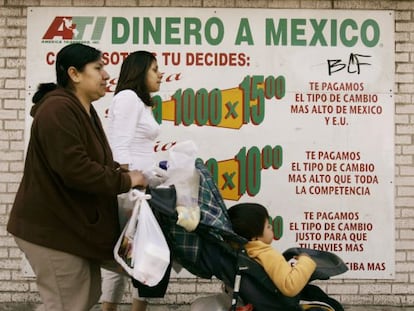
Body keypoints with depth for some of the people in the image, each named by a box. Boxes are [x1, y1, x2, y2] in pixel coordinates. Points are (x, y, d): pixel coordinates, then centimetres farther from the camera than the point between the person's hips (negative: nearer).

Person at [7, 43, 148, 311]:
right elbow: (74, 169, -29)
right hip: (52, 227, -10)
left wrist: (124, 171, 0)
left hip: (74, 223, 11)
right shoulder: (58, 109, -21)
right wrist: (125, 181, -18)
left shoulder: (84, 111, 13)